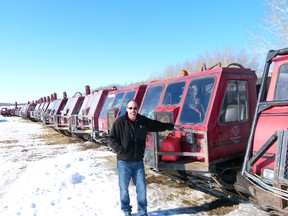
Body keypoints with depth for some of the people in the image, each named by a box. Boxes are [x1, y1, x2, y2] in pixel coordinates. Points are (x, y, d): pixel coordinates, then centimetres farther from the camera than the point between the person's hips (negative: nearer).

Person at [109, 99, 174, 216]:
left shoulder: (143, 121, 2)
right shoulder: (120, 122, -11)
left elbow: (155, 125, 20)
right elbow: (112, 139, -8)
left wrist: (169, 126, 31)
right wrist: (121, 152, -18)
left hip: (138, 162, 3)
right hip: (124, 162, -3)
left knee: (142, 188, 10)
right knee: (124, 188, 10)